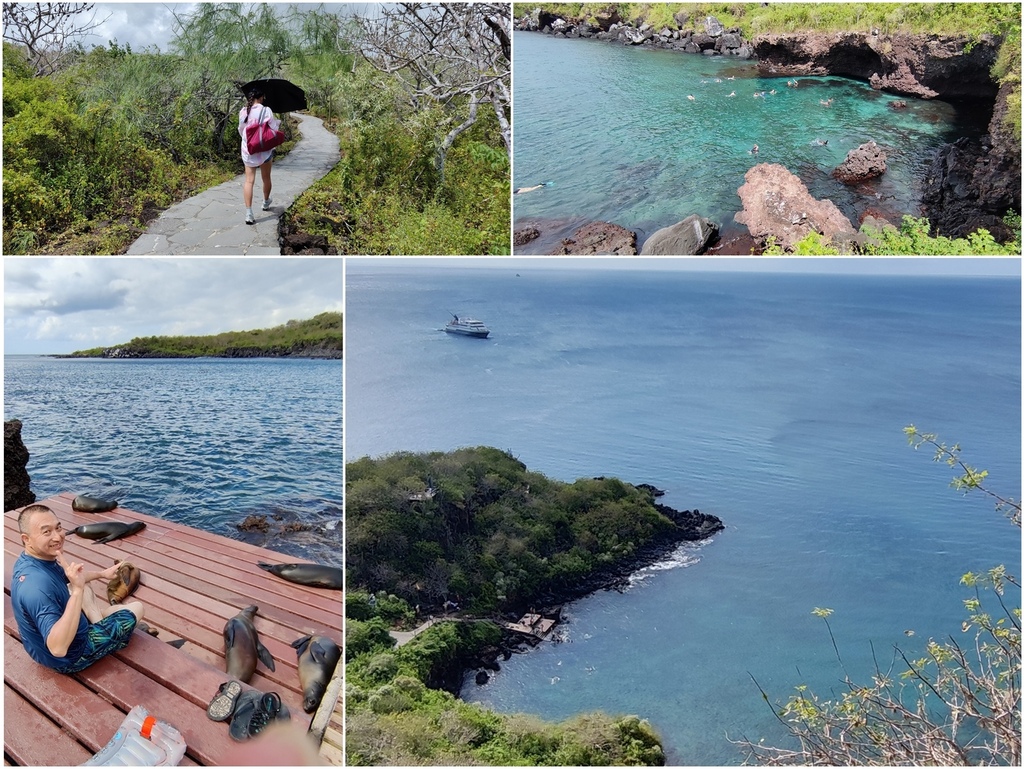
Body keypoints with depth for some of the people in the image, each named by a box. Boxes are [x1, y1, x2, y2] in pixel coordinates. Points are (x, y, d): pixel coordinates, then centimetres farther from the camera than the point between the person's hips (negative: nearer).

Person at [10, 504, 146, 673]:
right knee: (136, 608, 7)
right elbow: (58, 648, -46)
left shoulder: (31, 560, -9)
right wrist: (77, 590, -49)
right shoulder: (36, 586, -40)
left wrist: (101, 574, 23)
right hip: (70, 657, -9)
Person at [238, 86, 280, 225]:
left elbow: (241, 131, 10)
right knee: (266, 178, 20)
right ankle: (266, 203, 43)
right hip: (264, 150, -2)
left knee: (249, 180, -1)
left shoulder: (243, 112, 1)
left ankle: (248, 213, -14)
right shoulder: (266, 111, -11)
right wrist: (277, 121, 11)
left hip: (247, 150, 2)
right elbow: (273, 129, -9)